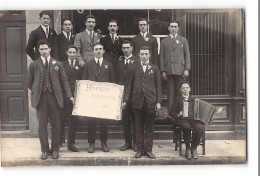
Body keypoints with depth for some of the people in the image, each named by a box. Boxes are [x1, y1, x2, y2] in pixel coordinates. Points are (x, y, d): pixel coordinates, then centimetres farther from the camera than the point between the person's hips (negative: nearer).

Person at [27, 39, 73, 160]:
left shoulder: (57, 64, 7)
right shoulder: (34, 65, 5)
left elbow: (64, 81, 7)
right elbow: (29, 82, 13)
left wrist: (69, 96, 0)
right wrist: (36, 92, 6)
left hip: (54, 97, 1)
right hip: (40, 98, 0)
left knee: (56, 125, 4)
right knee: (42, 125, 3)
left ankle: (55, 149, 15)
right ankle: (44, 150, 14)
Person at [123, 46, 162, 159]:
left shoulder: (154, 69, 9)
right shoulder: (135, 68, 10)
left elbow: (158, 86, 7)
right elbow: (130, 85, 9)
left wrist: (158, 101, -1)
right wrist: (126, 100, 3)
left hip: (150, 102, 0)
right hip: (137, 101, 0)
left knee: (149, 127, 3)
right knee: (139, 127, 5)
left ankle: (148, 150, 11)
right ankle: (139, 149, 12)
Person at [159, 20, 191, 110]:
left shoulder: (183, 40, 12)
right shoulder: (164, 41, 12)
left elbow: (187, 55, 7)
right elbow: (161, 57, 9)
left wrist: (187, 69, -4)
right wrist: (163, 71, 0)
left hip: (180, 70, 0)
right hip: (169, 71, 0)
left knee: (180, 92, -2)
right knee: (170, 93, 0)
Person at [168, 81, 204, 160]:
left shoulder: (193, 100, 24)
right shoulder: (178, 100, 16)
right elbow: (171, 112, 11)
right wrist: (178, 114, -6)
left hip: (194, 119, 2)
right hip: (183, 120, -2)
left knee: (200, 128, -31)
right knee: (187, 127, -37)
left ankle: (194, 148, -11)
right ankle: (188, 149, -18)